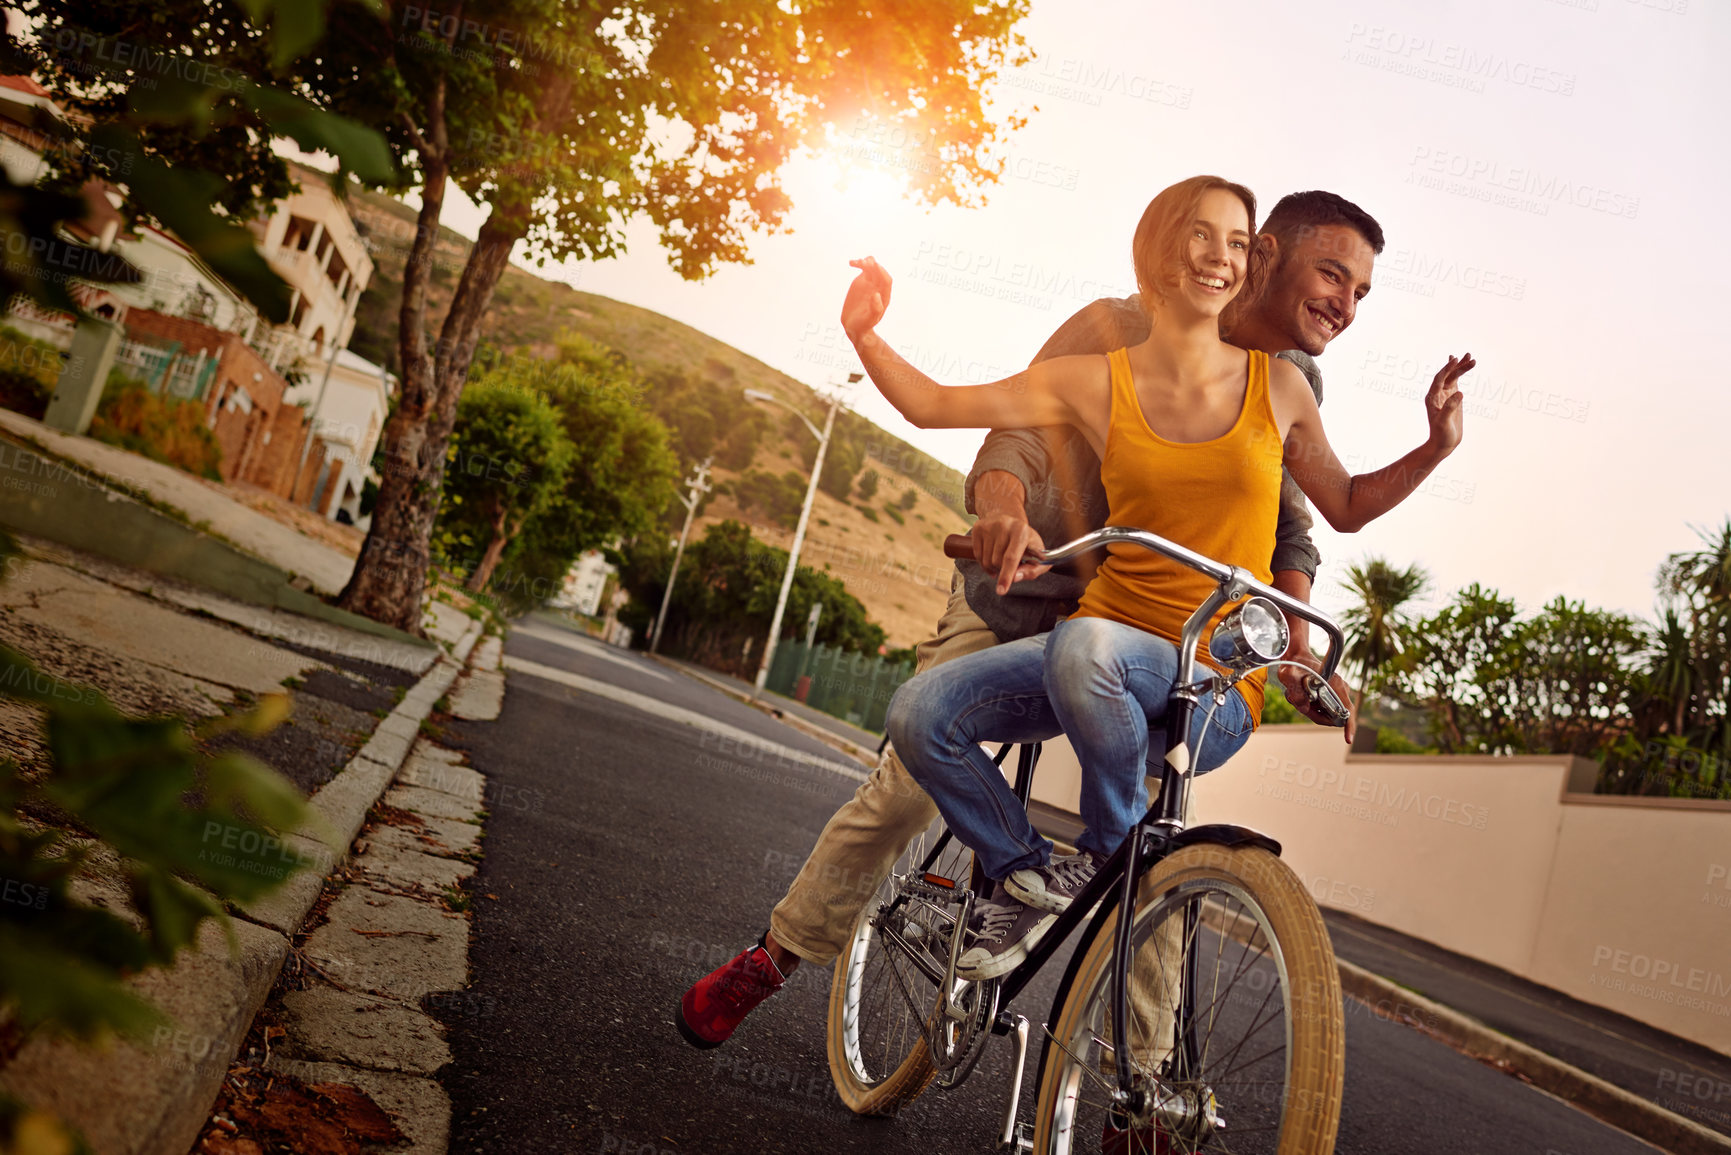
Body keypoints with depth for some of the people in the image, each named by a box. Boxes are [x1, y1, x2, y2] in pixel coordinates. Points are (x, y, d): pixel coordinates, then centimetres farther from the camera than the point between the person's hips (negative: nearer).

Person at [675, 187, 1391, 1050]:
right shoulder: (1119, 330, -16)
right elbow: (1016, 434, -26)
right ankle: (772, 956, 14)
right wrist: (1004, 512, -49)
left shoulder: (1292, 385, 0)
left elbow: (1286, 528, 2)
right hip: (1019, 594, -3)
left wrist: (1298, 650, -14)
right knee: (909, 787, -8)